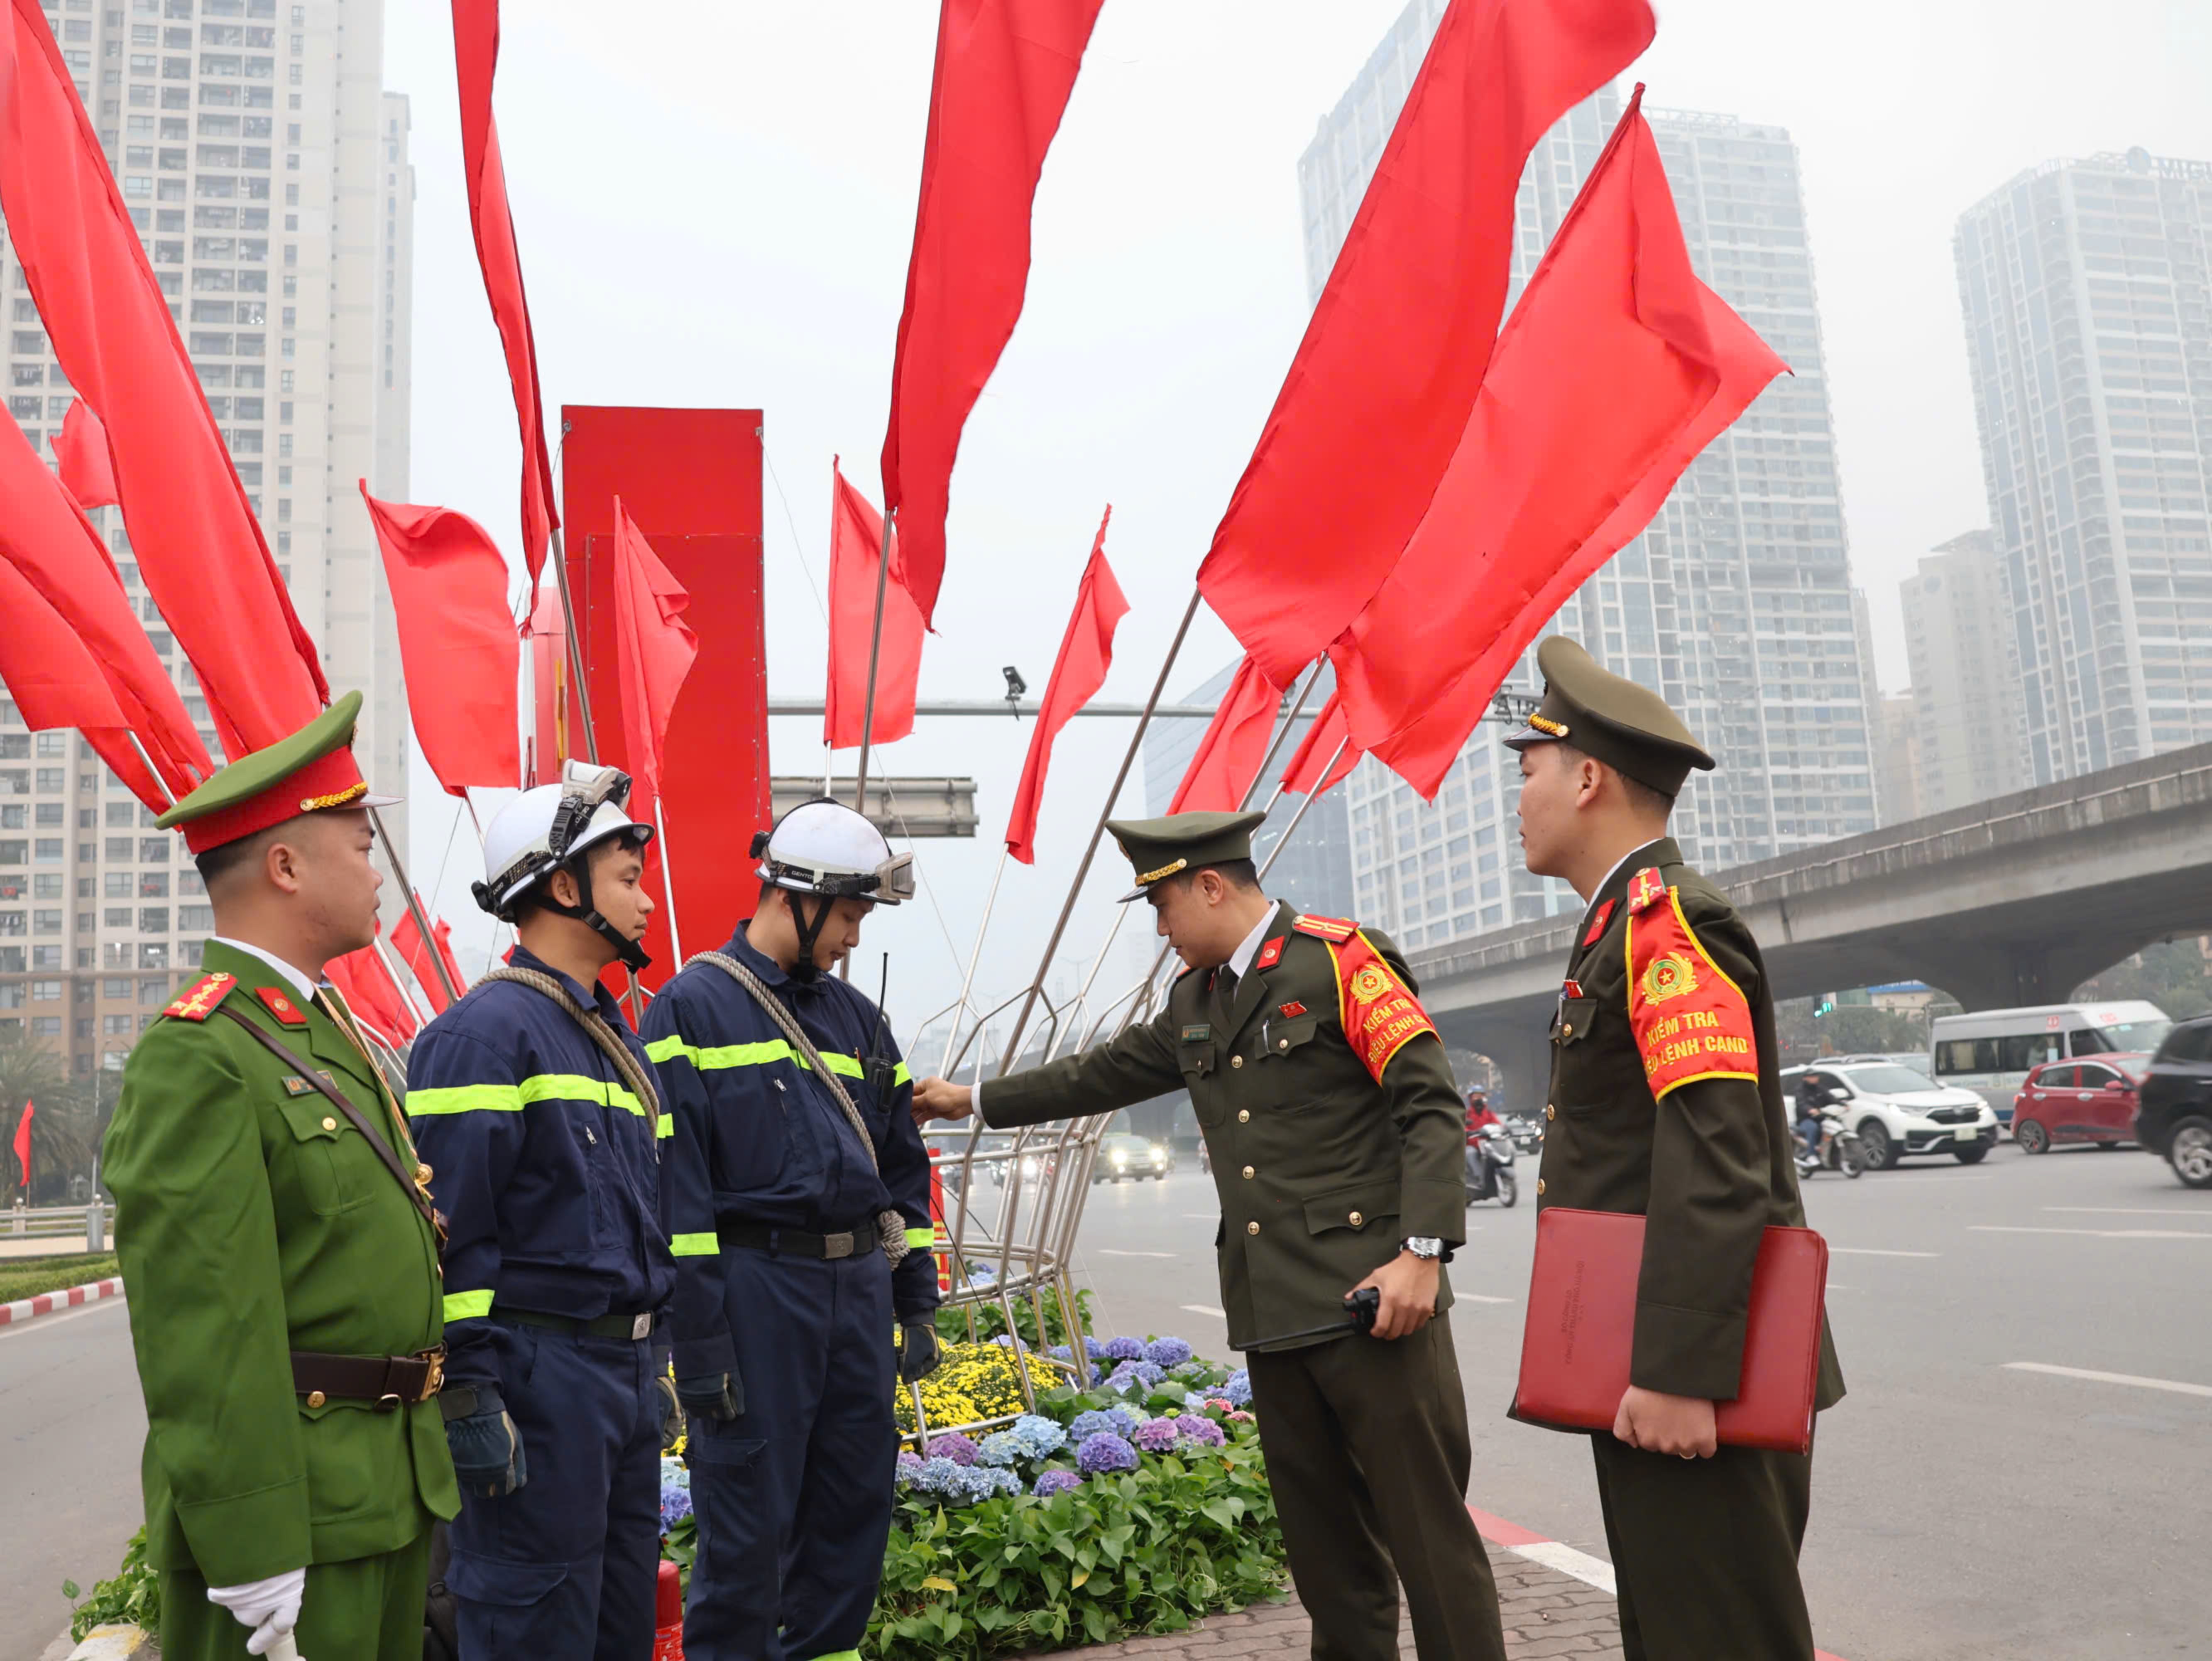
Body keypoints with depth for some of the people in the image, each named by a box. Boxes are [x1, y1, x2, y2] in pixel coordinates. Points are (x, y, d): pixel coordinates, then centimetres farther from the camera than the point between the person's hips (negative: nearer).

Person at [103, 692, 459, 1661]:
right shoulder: (196, 1057, -17)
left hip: (393, 1492, 9)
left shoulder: (327, 1031, 14)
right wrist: (255, 1555, -21)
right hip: (292, 1507, -9)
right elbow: (201, 1331, -22)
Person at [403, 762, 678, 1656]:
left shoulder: (614, 1035, 15)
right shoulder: (484, 1032, -14)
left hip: (625, 1372, 9)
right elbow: (450, 1234, -19)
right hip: (538, 1373, -9)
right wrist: (470, 1396, -20)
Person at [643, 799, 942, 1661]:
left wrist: (917, 1302, 14)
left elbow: (902, 1169, 18)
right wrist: (699, 1341, -14)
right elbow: (676, 1185, -11)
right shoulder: (693, 1007, -6)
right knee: (748, 1526, 1)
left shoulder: (855, 1016, 14)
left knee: (854, 1508, 13)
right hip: (756, 1289, -6)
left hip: (859, 1290, 7)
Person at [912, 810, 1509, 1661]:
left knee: (1427, 1530, -2)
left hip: (1368, 1298, -7)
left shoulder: (1341, 960, -7)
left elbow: (1432, 1106, -12)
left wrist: (1422, 1252, -20)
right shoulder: (1194, 1002, 16)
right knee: (1323, 1539, 13)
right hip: (1272, 1311, 7)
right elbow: (1099, 1075, 28)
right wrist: (972, 1099, 31)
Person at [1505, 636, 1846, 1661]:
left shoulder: (1665, 920, -14)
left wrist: (1676, 1369, -27)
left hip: (1695, 1382, -10)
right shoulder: (1624, 926, 16)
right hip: (1651, 1367, 10)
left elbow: (1716, 1154, -25)